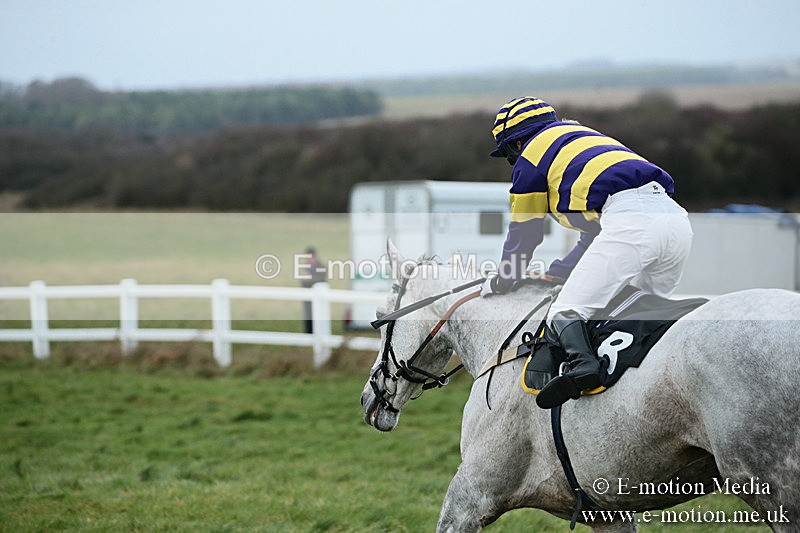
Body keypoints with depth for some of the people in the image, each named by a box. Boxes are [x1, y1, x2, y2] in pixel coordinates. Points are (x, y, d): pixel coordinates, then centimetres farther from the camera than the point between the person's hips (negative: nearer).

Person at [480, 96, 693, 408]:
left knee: (566, 312, -11)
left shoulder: (531, 155, 17)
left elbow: (523, 234, 23)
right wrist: (557, 272, 49)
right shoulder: (582, 136, 40)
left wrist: (500, 283, 38)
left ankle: (582, 363, -38)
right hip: (676, 217, 8)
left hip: (630, 221, -8)